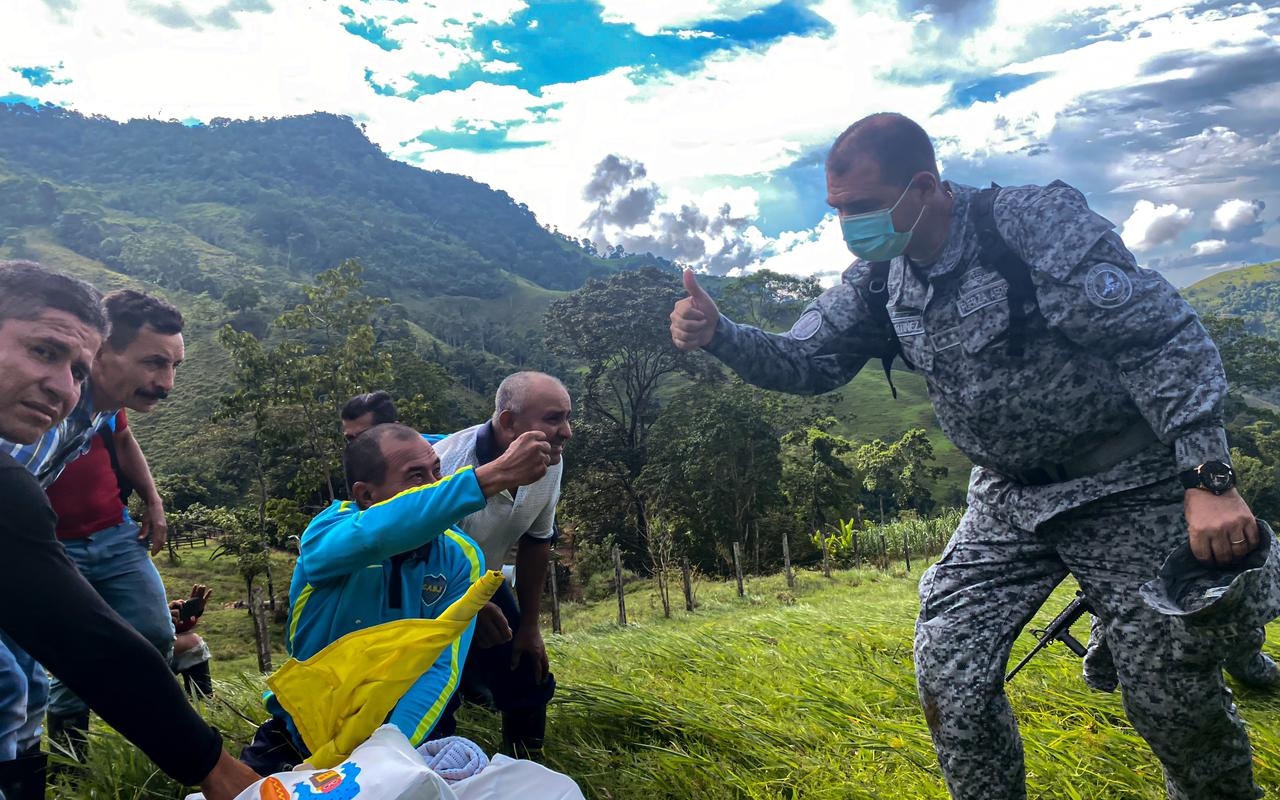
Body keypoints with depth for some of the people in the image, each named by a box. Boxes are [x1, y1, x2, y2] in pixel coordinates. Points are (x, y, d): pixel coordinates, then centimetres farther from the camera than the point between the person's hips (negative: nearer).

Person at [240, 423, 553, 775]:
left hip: (404, 729, 1)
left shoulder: (460, 558, -12)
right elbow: (375, 535, -42)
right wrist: (494, 476, -49)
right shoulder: (328, 532, -18)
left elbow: (442, 668, -19)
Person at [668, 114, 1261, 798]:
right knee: (947, 669, -2)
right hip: (1011, 497, 5)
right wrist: (716, 334, -18)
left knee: (1172, 696, 0)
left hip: (1128, 486, -5)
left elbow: (1165, 341, -19)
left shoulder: (1038, 222, -20)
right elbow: (805, 361, 1)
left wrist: (1207, 479, -25)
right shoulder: (879, 277, -2)